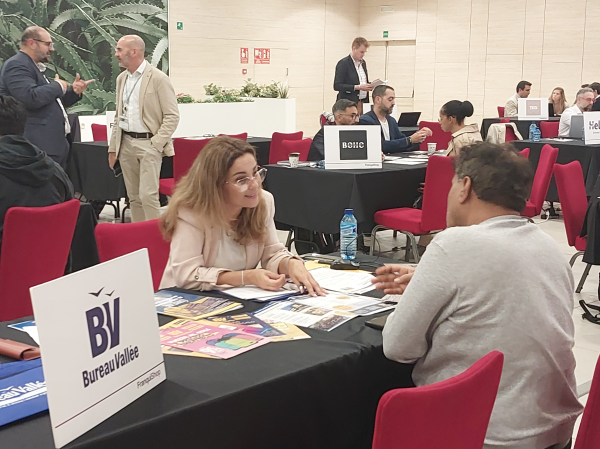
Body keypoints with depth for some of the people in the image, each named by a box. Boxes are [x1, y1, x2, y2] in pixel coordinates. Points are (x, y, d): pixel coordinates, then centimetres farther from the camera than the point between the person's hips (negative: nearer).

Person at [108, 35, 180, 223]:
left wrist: (156, 143, -15)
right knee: (134, 197, 10)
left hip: (148, 143, -6)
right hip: (125, 144, 6)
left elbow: (172, 116, -9)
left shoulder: (158, 78, -8)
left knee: (148, 195, -12)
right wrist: (113, 147, 15)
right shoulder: (121, 79, 13)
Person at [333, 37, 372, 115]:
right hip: (350, 104, -6)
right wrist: (358, 87, -20)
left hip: (363, 103, 7)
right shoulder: (343, 64, -8)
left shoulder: (363, 63, 15)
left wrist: (370, 85, 0)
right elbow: (337, 86, -14)